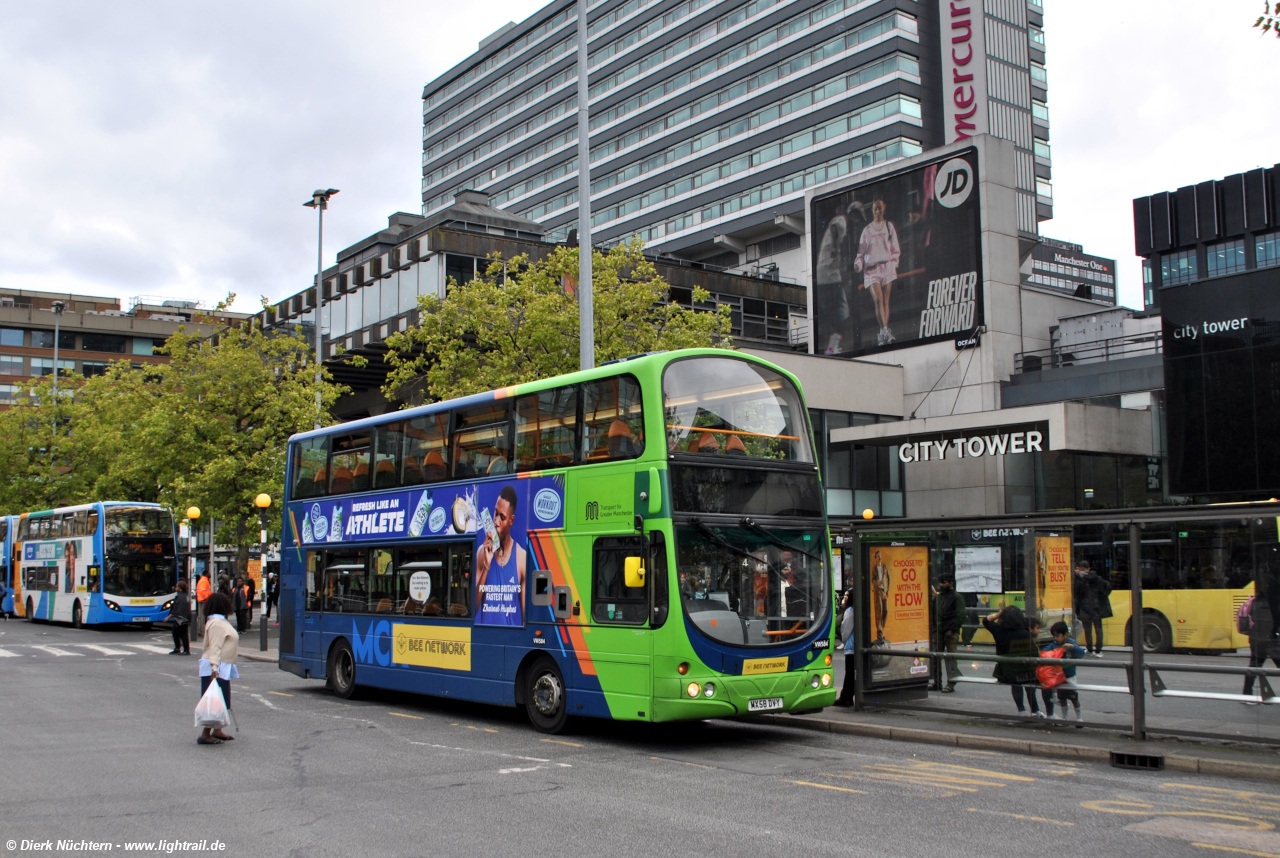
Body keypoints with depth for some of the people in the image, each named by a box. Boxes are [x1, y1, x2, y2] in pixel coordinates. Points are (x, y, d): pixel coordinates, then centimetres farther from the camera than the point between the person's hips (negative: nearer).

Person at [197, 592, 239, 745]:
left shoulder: (220, 621, 18)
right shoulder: (217, 623, -14)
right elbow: (215, 647, -24)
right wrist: (214, 666, -32)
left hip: (223, 668, 11)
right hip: (216, 669, -11)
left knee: (221, 701, 16)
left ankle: (217, 731, 24)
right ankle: (205, 735, -8)